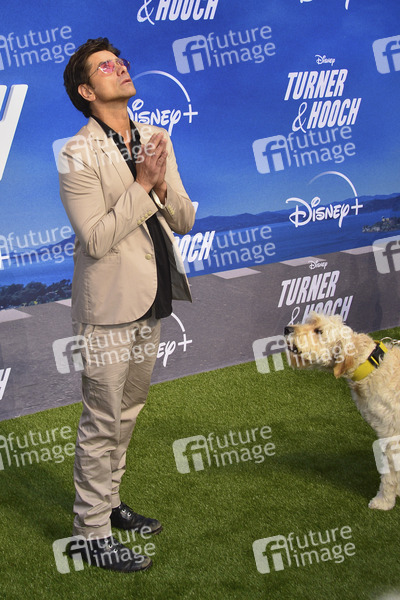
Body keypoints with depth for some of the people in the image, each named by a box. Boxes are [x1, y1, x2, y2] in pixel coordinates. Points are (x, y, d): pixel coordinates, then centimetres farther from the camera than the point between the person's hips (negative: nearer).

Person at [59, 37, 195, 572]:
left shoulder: (156, 140, 7)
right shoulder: (78, 156, -14)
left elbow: (185, 221, 6)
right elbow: (95, 238, -20)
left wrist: (163, 185, -13)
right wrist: (142, 186, -21)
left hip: (151, 303, 7)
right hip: (109, 308, -7)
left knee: (126, 414, 19)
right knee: (102, 422, 1)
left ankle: (109, 504, 36)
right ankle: (92, 533, 14)